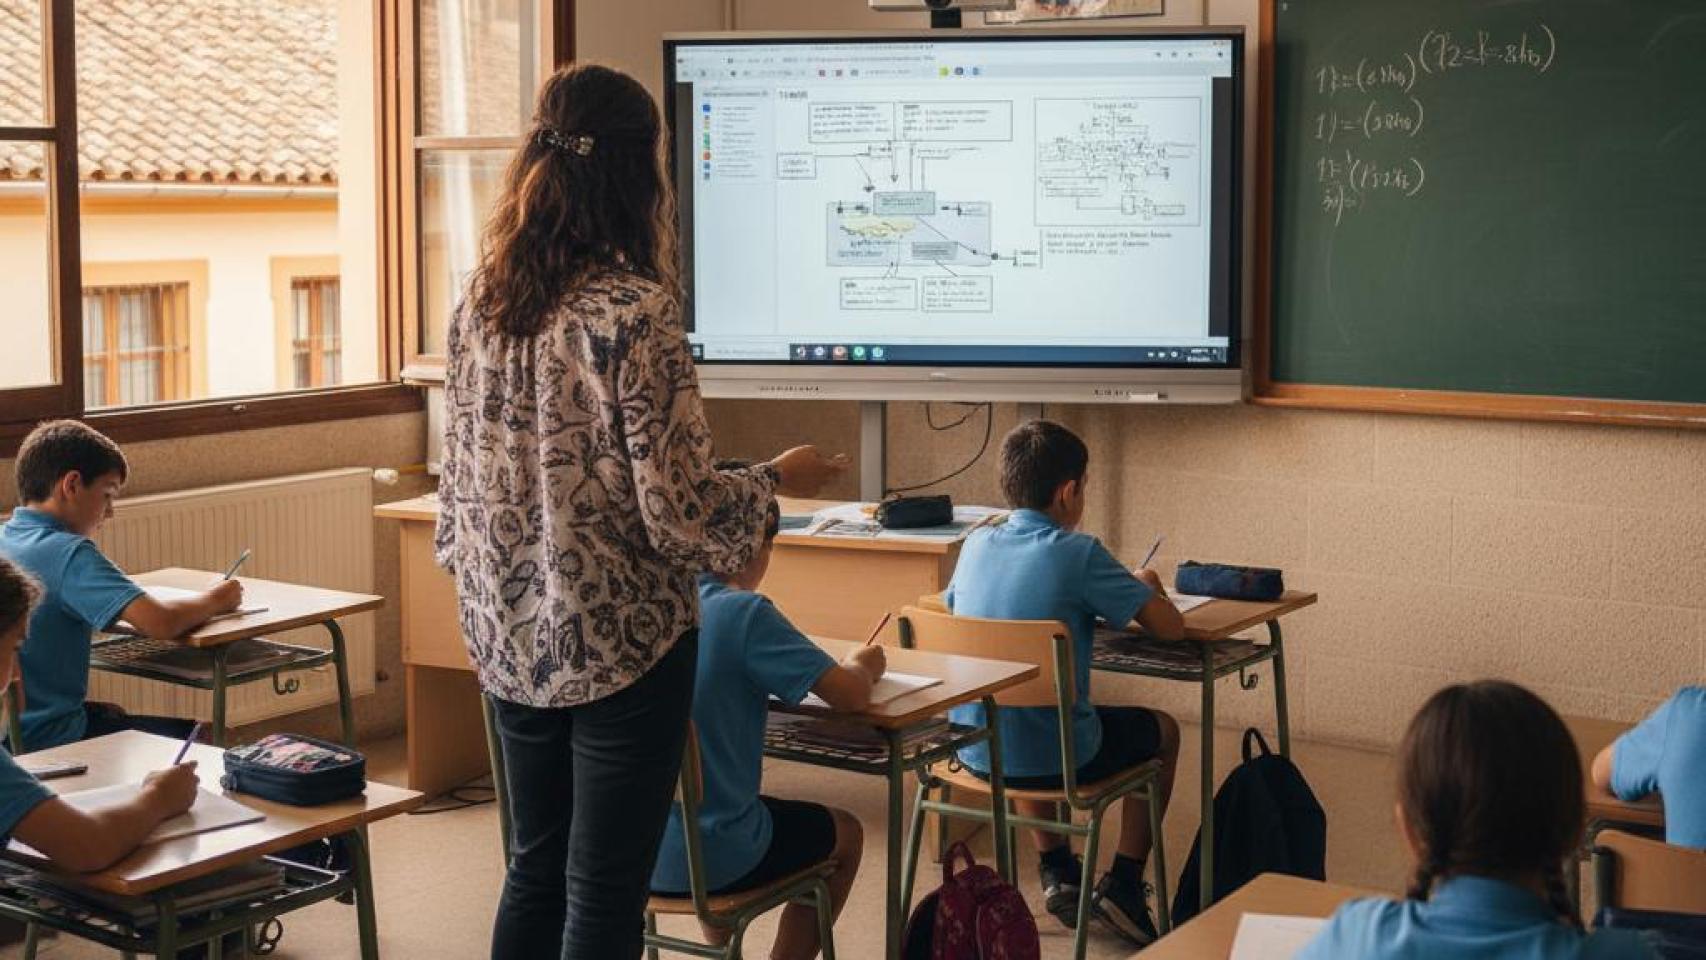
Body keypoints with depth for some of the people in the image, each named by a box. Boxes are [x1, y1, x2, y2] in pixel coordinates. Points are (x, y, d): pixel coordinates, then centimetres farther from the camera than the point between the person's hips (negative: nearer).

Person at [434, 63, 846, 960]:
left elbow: (462, 475, 8)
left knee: (533, 874, 19)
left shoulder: (481, 300, 1)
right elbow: (678, 509, -18)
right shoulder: (635, 311, -19)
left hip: (511, 640, 6)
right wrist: (778, 478, 0)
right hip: (622, 644, -6)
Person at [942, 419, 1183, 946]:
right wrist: (1143, 587, 10)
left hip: (975, 751, 5)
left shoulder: (976, 544, 0)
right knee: (1164, 731, 24)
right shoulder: (1078, 553, -16)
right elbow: (1170, 625, -14)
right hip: (1054, 756, -5)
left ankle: (1055, 869, 37)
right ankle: (1123, 883, 19)